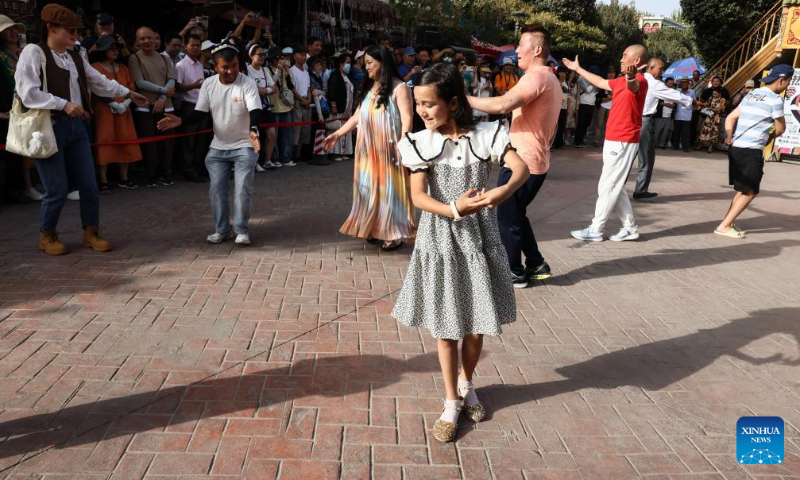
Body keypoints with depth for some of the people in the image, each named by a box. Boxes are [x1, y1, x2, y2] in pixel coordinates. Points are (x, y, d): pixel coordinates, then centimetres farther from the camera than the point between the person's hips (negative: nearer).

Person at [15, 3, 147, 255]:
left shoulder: (75, 57, 13)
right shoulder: (33, 52, -8)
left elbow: (99, 82, 25)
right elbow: (27, 92, -16)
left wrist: (128, 93, 30)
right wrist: (64, 104, -19)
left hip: (76, 126, 6)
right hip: (49, 127, -6)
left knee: (89, 185, 7)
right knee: (57, 190, -2)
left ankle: (91, 232, 23)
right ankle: (47, 235, 22)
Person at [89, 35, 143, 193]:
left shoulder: (123, 68, 14)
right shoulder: (95, 67, -4)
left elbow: (132, 89, 8)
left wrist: (125, 104, -9)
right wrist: (115, 105, -16)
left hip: (124, 112, 5)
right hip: (104, 112, -5)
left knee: (125, 144, 4)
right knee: (104, 144, -3)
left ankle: (124, 179, 13)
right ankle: (103, 181, 0)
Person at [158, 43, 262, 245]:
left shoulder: (248, 83, -14)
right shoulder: (208, 84, -2)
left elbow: (255, 111, -26)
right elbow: (199, 113, 0)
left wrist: (253, 131, -47)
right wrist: (180, 121, -19)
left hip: (244, 146, -4)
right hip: (218, 147, 4)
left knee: (242, 187, -12)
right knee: (216, 188, 1)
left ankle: (241, 230, 2)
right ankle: (222, 229, 14)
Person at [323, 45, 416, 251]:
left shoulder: (399, 88, -7)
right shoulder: (368, 88, 14)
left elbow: (407, 119, -15)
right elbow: (357, 117, 16)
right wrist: (337, 134, 10)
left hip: (388, 150, -6)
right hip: (368, 149, 7)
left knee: (388, 187, -2)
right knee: (370, 188, 8)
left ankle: (394, 234, 7)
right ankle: (375, 230, 18)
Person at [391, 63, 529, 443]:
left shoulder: (484, 136, -5)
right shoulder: (421, 143, -5)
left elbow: (522, 166, -18)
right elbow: (418, 196, -15)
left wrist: (504, 191, -40)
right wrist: (454, 209, -33)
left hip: (479, 239, 0)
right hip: (440, 241, 0)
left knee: (476, 323, 11)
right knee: (445, 325, 8)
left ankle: (466, 385, 38)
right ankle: (452, 403, 24)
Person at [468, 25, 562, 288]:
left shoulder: (536, 76, -17)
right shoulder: (551, 80, 16)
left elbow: (502, 105, -31)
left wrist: (464, 98, -23)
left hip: (521, 162, -10)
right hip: (536, 162, 10)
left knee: (507, 219, 3)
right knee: (516, 215, 21)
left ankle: (514, 273, 14)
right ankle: (536, 264, 24)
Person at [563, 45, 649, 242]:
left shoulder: (640, 81, -14)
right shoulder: (621, 81, 15)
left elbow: (633, 86, -40)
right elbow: (600, 82, 33)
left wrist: (630, 76, -63)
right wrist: (578, 69, 40)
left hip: (622, 142, -10)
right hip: (614, 141, 10)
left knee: (608, 186, -3)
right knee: (614, 187, 12)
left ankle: (595, 230, 5)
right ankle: (630, 228, 18)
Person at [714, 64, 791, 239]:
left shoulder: (751, 95, 17)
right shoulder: (775, 99, -8)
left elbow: (731, 118, 14)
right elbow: (780, 128, 2)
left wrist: (729, 137, 6)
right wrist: (770, 137, 21)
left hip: (736, 148, 8)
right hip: (751, 150, -8)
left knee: (744, 189, 18)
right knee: (750, 191, 0)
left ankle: (727, 222, 16)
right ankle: (724, 226, -3)